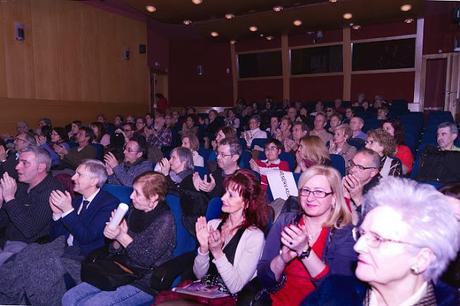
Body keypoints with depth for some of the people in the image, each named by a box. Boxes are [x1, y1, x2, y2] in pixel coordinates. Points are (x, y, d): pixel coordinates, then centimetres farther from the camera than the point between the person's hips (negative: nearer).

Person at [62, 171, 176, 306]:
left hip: (145, 284, -7)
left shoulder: (164, 220, -16)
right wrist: (116, 239, -13)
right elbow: (116, 251, 9)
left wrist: (122, 236, -18)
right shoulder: (135, 211, 6)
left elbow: (147, 260, -20)